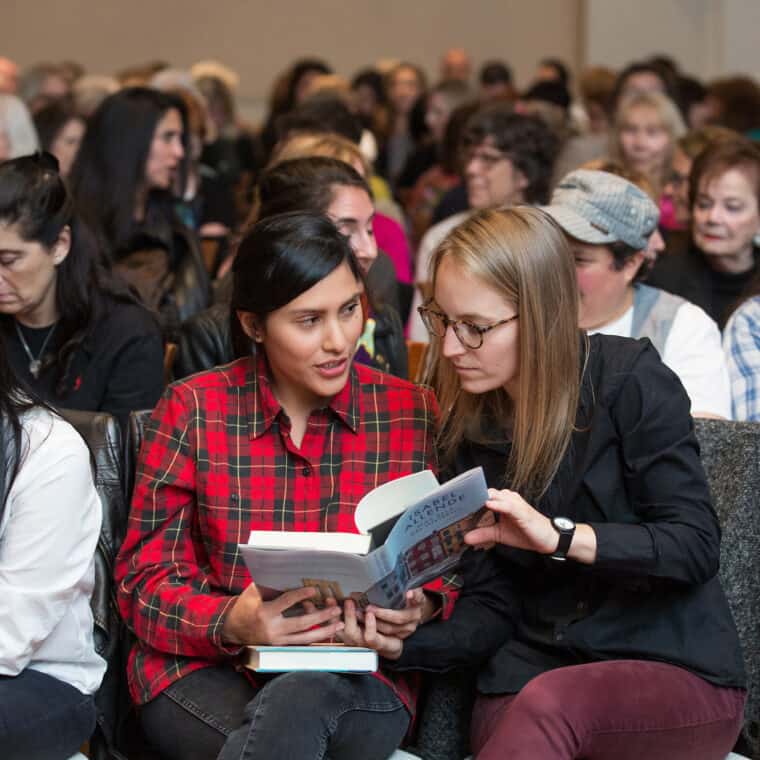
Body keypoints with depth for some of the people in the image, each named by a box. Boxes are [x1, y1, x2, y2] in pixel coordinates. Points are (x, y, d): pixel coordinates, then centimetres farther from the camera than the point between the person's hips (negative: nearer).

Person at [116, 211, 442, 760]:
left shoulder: (414, 414, 2)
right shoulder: (194, 409, 1)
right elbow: (146, 579, 0)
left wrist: (416, 611, -16)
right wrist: (233, 622, -19)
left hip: (354, 679, 0)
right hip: (205, 669, 0)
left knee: (301, 702, -35)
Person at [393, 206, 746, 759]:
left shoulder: (632, 381, -7)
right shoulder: (465, 432, 7)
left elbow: (696, 546, -11)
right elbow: (490, 605, 5)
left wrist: (561, 536, -24)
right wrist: (401, 642, -15)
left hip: (682, 672, -3)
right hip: (534, 671, 3)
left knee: (550, 700, -36)